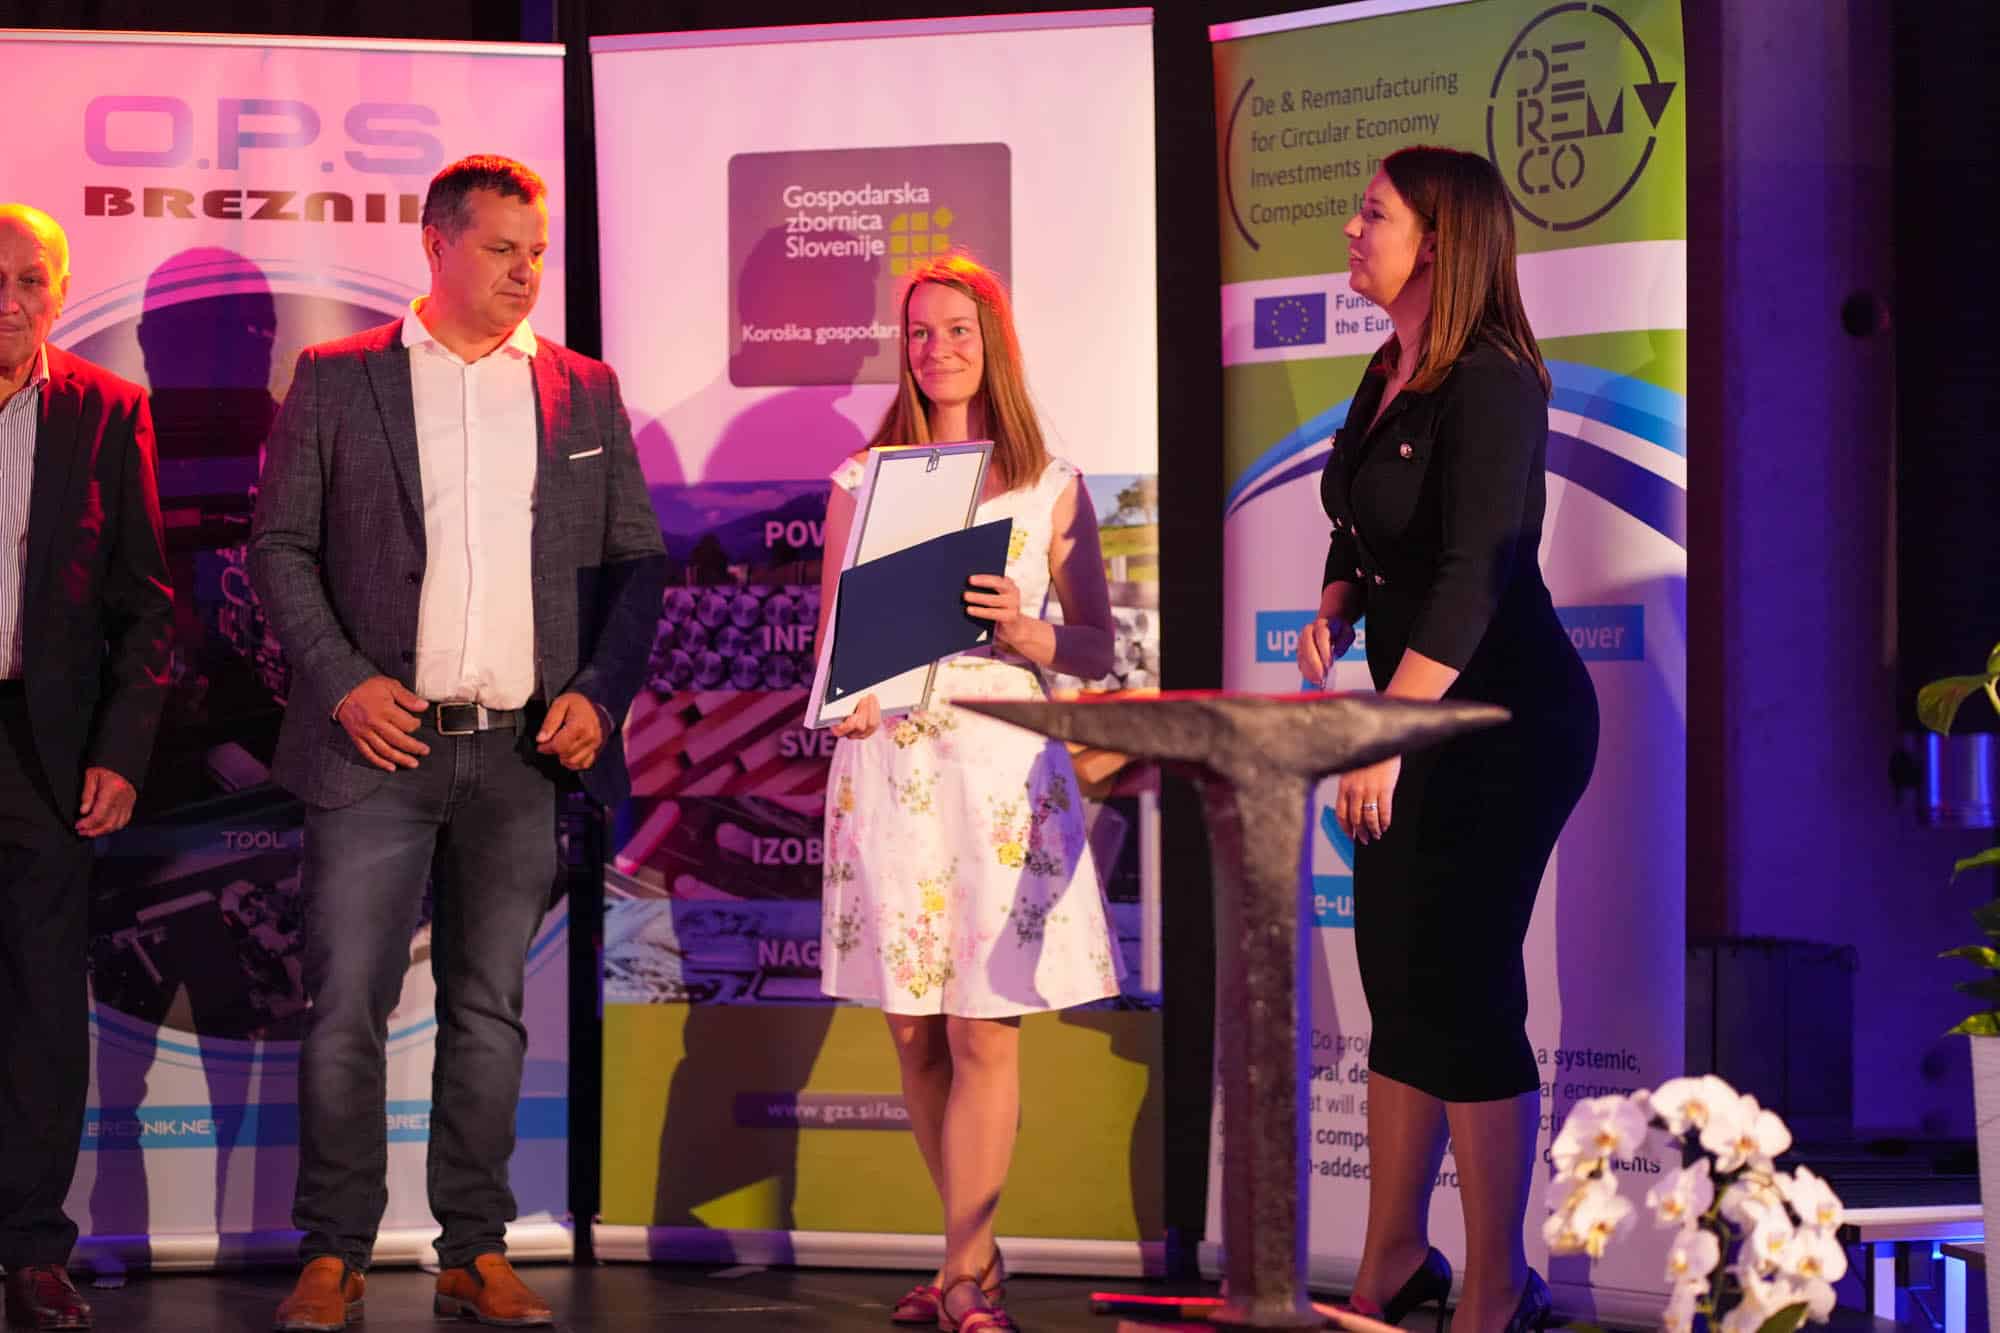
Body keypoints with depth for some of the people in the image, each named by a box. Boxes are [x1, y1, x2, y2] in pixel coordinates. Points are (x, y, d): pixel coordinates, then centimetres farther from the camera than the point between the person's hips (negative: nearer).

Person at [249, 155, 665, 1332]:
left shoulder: (584, 393, 10)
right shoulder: (337, 381, 4)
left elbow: (638, 560, 12)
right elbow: (281, 544, 2)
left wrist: (599, 692, -2)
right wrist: (342, 681, -10)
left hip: (524, 752, 2)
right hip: (380, 746, -2)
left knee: (491, 1011, 7)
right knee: (348, 1007, -4)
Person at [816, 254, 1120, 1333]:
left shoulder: (1052, 491, 7)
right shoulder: (860, 483, 11)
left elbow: (1097, 652, 6)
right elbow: (828, 632, 12)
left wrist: (1025, 634, -13)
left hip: (1000, 762, -2)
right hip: (885, 761, 2)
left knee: (982, 1031, -6)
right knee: (913, 1031, 6)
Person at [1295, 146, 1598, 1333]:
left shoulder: (1489, 384, -18)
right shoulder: (1389, 376, 10)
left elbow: (1472, 577, -25)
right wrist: (1336, 609, 2)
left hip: (1502, 720, -9)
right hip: (1419, 713, 9)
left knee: (1462, 991, -8)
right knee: (1398, 977, 13)